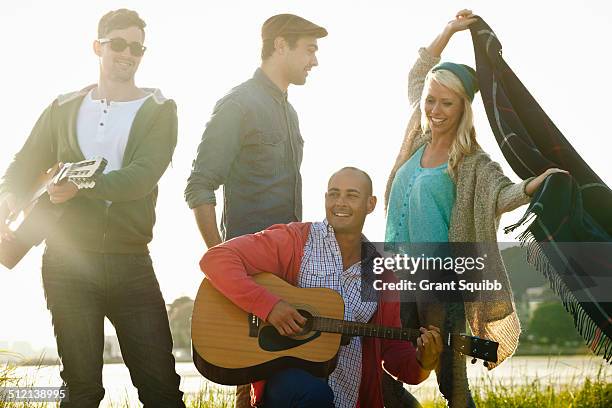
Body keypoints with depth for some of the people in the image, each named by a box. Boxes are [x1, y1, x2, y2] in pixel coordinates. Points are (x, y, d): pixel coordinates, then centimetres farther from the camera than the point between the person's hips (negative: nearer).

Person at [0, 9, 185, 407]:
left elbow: (143, 176, -11)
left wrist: (82, 185, -25)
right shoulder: (64, 109, 13)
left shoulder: (158, 110, 5)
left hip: (131, 262, -1)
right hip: (68, 261, 1)